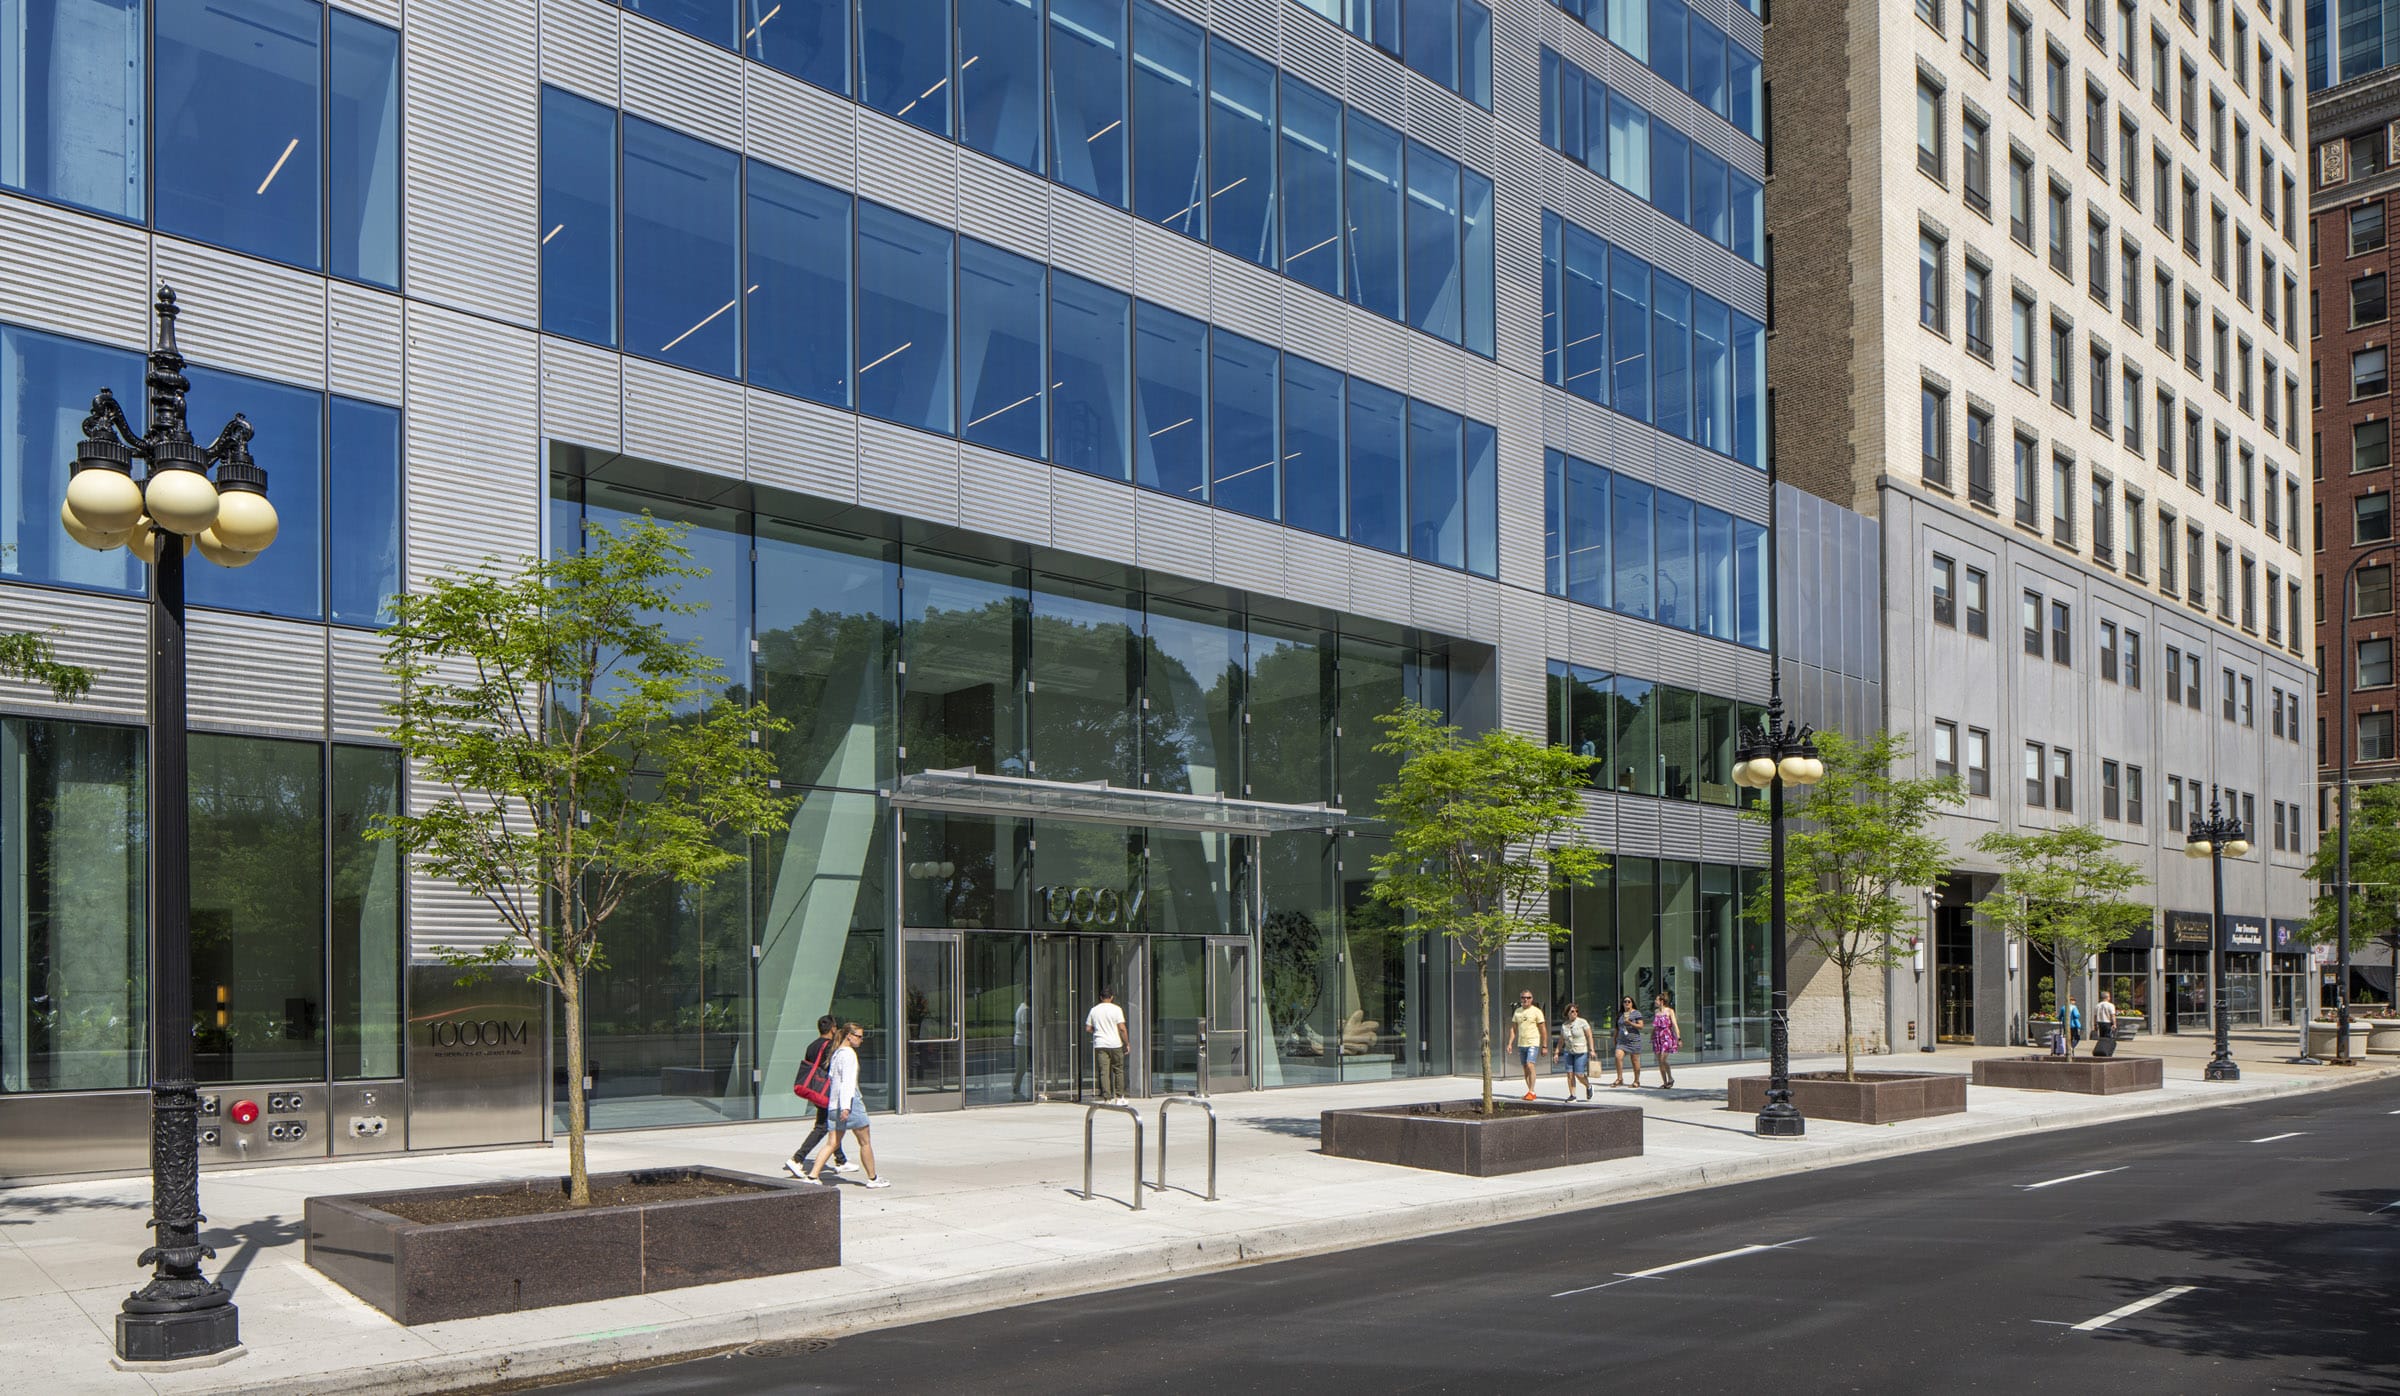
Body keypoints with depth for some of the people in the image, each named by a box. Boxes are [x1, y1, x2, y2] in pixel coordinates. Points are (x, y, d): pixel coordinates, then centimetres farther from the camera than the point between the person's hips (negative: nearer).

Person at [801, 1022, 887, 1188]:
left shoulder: (837, 1053, 16)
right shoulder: (849, 1053, -12)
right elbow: (848, 1081, -21)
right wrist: (845, 1106, -27)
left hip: (834, 1105, 9)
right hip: (850, 1102, -9)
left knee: (833, 1143, 6)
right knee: (865, 1142, 4)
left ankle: (812, 1176, -5)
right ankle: (873, 1178, 13)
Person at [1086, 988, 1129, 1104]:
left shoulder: (1094, 1010, 6)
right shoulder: (1116, 1009, -3)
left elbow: (1088, 1028, 8)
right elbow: (1122, 1028, -9)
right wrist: (1126, 1043, -1)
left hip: (1100, 1044, 2)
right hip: (1115, 1044, -2)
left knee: (1104, 1072, -1)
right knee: (1118, 1070, 10)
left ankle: (1107, 1098, -5)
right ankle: (1119, 1097, 13)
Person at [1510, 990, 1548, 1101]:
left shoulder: (1536, 1011, -4)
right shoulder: (1517, 1012, 11)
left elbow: (1543, 1030, -3)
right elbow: (1513, 1029, 16)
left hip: (1533, 1044, -6)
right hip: (1521, 1044, 6)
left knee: (1530, 1065, -18)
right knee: (1525, 1068, 7)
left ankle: (1531, 1091, -16)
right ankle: (1530, 1092, 14)